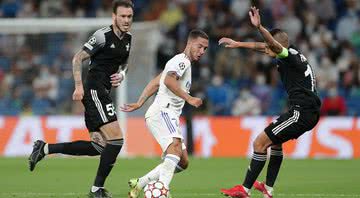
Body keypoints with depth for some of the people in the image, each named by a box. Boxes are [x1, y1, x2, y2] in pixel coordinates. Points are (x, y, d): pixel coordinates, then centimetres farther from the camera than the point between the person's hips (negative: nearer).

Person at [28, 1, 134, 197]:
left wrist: (121, 74, 6)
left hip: (102, 94, 9)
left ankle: (45, 149, 13)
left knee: (98, 147, 8)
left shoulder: (127, 39, 12)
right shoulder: (103, 35, -13)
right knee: (116, 139, -14)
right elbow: (78, 58, -12)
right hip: (94, 91, -9)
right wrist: (79, 86, -19)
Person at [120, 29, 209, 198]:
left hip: (168, 115, 10)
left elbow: (154, 83, 28)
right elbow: (169, 80, -25)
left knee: (183, 162, 8)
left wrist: (139, 104, 26)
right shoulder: (182, 60, -6)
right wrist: (189, 99, -30)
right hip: (162, 112, -10)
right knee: (176, 147, -32)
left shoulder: (181, 62, 26)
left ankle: (139, 184, 11)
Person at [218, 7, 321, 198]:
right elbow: (262, 46, 32)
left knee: (260, 142, -8)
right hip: (310, 112, 11)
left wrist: (259, 27, -49)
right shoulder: (292, 56, 18)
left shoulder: (289, 55, -10)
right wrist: (238, 44, 34)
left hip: (301, 111, -11)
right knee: (275, 141, 29)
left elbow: (274, 44, -33)